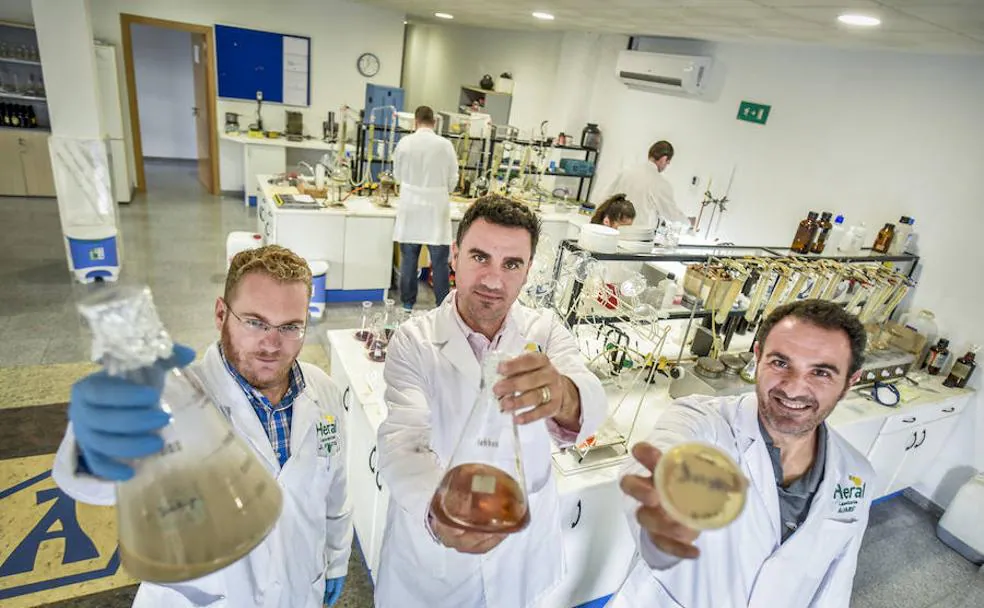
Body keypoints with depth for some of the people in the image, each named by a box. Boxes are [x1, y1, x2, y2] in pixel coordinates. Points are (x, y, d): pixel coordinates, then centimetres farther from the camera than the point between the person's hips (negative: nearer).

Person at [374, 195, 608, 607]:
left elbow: (591, 407, -27)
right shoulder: (413, 341, -15)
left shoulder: (546, 332, -11)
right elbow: (402, 443, -26)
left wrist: (564, 396, -51)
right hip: (431, 542, -1)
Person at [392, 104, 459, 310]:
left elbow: (397, 174, 9)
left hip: (410, 208, 1)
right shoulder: (445, 145, -6)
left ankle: (407, 303, 20)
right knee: (439, 262, 5)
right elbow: (453, 179, 2)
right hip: (436, 210, -1)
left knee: (409, 260, 10)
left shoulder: (404, 142, -2)